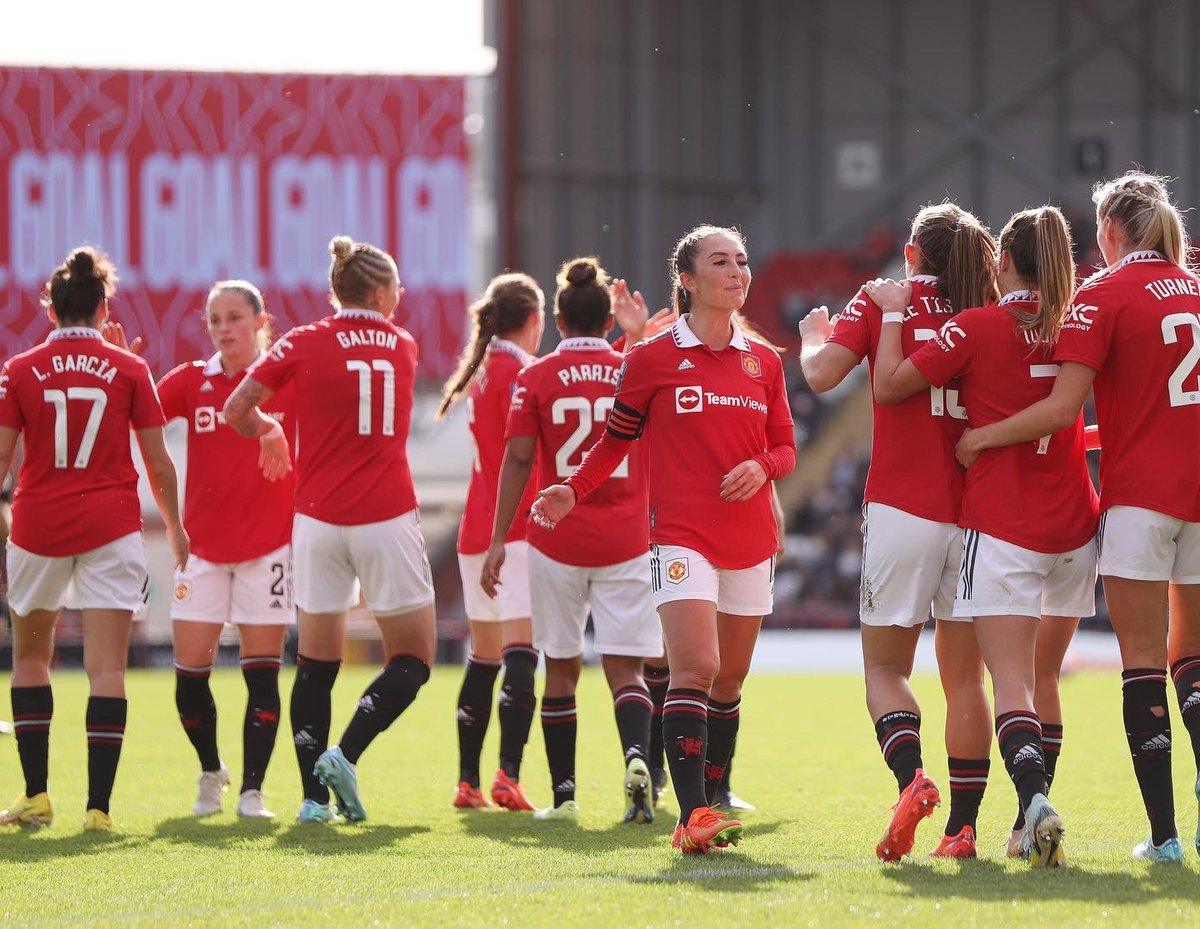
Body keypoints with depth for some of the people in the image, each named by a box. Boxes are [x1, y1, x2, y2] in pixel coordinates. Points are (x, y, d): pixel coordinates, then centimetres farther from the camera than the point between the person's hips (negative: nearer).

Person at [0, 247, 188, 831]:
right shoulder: (129, 369, 0)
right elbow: (158, 462, 3)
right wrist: (175, 526, 17)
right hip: (111, 528, -1)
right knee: (107, 667, -3)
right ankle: (98, 806, -11)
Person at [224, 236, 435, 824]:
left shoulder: (305, 344, 0)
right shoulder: (403, 348, 6)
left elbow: (237, 409, -3)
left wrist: (268, 433, 15)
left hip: (319, 521, 1)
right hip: (387, 518, -1)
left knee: (316, 663, 9)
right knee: (412, 659, 8)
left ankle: (314, 795, 2)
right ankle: (345, 755, -12)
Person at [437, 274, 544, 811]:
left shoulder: (483, 369, 16)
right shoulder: (520, 370, -9)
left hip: (478, 529, 9)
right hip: (516, 527, -8)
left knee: (484, 655, 13)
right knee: (520, 650, -13)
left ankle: (468, 781, 13)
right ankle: (508, 775, -23)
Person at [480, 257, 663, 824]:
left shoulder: (536, 378, -1)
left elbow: (518, 460, -5)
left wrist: (498, 540, -2)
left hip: (557, 539, 0)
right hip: (625, 541, 0)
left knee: (561, 669, 11)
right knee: (624, 667, 0)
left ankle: (564, 794, 12)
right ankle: (637, 757, -29)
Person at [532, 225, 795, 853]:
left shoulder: (763, 361, 11)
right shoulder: (652, 358, 0)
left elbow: (785, 446, 16)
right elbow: (616, 439, 8)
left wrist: (762, 466, -7)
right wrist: (574, 490, -6)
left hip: (751, 541, 5)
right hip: (682, 536, -5)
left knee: (730, 678, 10)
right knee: (696, 669, -19)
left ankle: (712, 802, 21)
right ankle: (692, 816, -25)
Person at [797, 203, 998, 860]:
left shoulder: (882, 303, 0)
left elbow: (822, 374, -10)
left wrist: (813, 335, 11)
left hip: (901, 509, -2)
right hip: (979, 507, 2)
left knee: (884, 666, 7)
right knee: (965, 674, 9)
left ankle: (911, 778, -20)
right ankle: (962, 826, 4)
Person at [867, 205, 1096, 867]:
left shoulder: (978, 328, -9)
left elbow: (889, 385, -6)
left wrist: (892, 314, 5)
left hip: (1002, 527, -4)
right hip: (1074, 526, 4)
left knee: (1012, 684, -11)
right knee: (1044, 678, 17)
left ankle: (1035, 802, -33)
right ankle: (1033, 825, 20)